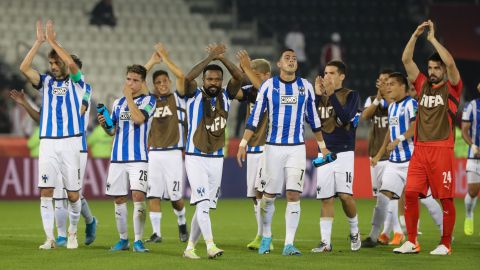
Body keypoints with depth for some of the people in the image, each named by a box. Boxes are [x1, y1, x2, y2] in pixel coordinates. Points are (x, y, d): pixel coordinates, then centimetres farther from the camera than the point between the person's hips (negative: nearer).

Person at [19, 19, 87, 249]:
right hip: (47, 142, 2)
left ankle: (72, 233, 22)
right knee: (45, 191, -5)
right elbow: (24, 68, -4)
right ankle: (50, 238, -1)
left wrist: (52, 40, -12)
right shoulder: (46, 81, 11)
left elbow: (72, 64, -17)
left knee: (73, 194, 1)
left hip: (70, 142, -2)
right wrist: (39, 42, -9)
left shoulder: (76, 82, 4)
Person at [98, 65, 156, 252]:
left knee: (138, 196, -16)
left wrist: (129, 96, -12)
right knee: (119, 200, 6)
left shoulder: (148, 101, -1)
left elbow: (138, 118, -20)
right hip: (118, 158, 5)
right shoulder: (118, 103, 15)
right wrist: (104, 125, -2)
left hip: (139, 158, -5)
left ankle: (138, 240, -10)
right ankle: (123, 239, 18)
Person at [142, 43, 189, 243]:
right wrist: (152, 62, 3)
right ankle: (156, 233, 4)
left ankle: (182, 224, 25)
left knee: (175, 196, -1)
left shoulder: (177, 98, 7)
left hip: (173, 153, -3)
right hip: (153, 154, 3)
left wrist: (165, 58, -4)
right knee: (153, 195, -3)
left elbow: (181, 76, -8)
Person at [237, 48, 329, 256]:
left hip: (297, 148, 1)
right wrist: (243, 144, -3)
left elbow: (313, 118, 14)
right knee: (269, 194, 6)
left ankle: (289, 244, -6)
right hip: (273, 147, -1)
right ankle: (266, 236, 27)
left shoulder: (305, 87, 5)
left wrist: (322, 146, 16)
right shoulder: (268, 86, -1)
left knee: (293, 195, -8)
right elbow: (255, 117, 1)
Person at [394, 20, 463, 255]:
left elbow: (450, 63, -15)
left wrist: (432, 38, -9)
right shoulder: (423, 85, 14)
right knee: (410, 193, -3)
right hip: (420, 149, 4)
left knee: (446, 198, -2)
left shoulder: (452, 88, 2)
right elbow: (406, 60, 9)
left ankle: (446, 244, 6)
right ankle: (412, 242, 4)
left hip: (441, 149, -4)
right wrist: (415, 35, 0)